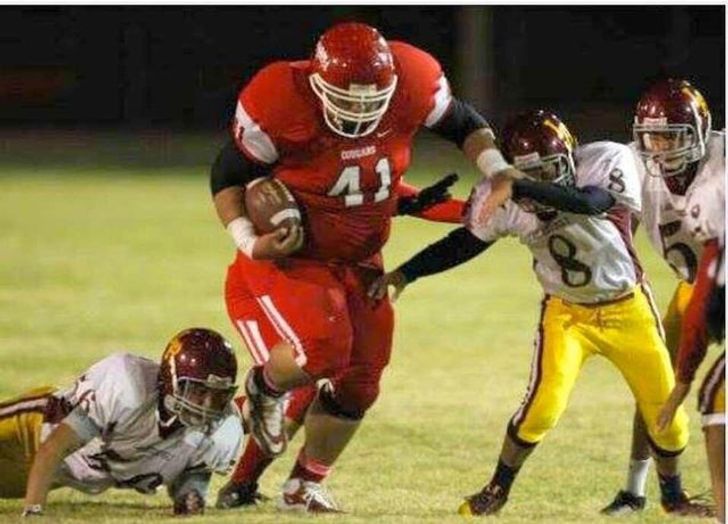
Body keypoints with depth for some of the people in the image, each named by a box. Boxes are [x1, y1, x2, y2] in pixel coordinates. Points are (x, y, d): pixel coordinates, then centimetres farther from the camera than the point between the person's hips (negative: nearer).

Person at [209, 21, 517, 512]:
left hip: (360, 262, 5)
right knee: (323, 348, -27)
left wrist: (498, 172, -10)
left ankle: (305, 486, 27)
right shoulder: (282, 103, -27)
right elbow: (229, 174, -11)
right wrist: (249, 240, -23)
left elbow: (464, 124, 5)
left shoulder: (411, 83, -17)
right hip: (290, 255, -5)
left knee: (358, 383, 7)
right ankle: (265, 387, 8)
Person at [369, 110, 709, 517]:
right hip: (567, 313, 0)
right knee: (543, 405, -17)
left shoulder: (608, 161, -24)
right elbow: (466, 243, -1)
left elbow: (589, 201, -44)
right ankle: (497, 491, 4)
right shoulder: (506, 200, -16)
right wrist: (405, 274, -5)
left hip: (627, 309, 0)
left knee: (665, 409, 6)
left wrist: (519, 189, -53)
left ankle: (674, 495, 31)